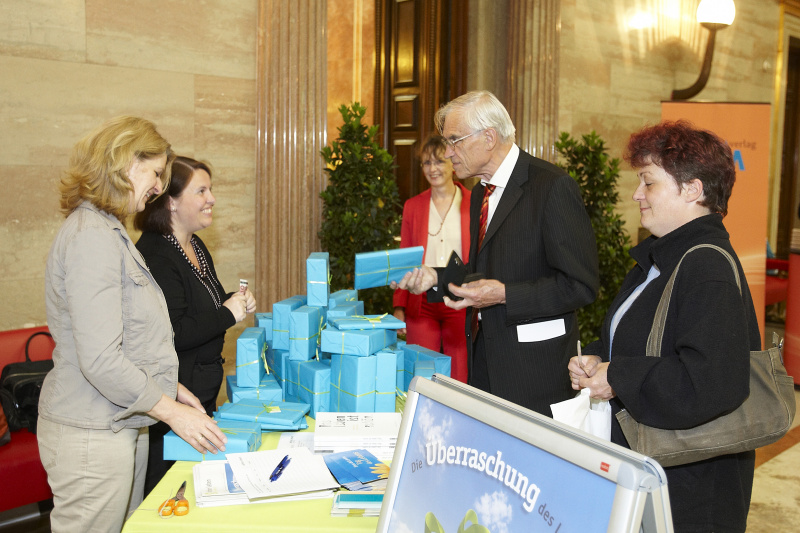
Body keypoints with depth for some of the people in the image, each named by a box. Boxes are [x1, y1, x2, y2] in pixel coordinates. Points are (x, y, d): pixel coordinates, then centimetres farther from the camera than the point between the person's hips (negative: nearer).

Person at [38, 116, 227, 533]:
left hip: (122, 426, 10)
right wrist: (174, 413, -16)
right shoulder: (91, 237, -18)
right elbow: (100, 361, -24)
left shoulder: (109, 232, 15)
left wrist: (171, 389, 14)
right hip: (92, 436, -10)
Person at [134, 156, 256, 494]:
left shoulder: (196, 247, 11)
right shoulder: (155, 256, -21)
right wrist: (227, 314, -19)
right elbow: (171, 335, -28)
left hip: (205, 388, 10)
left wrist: (236, 301, 5)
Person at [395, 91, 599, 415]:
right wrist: (436, 278, 4)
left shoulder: (552, 185, -14)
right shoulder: (480, 192, 13)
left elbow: (581, 284, -17)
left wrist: (504, 294, -23)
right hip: (485, 357, 7)